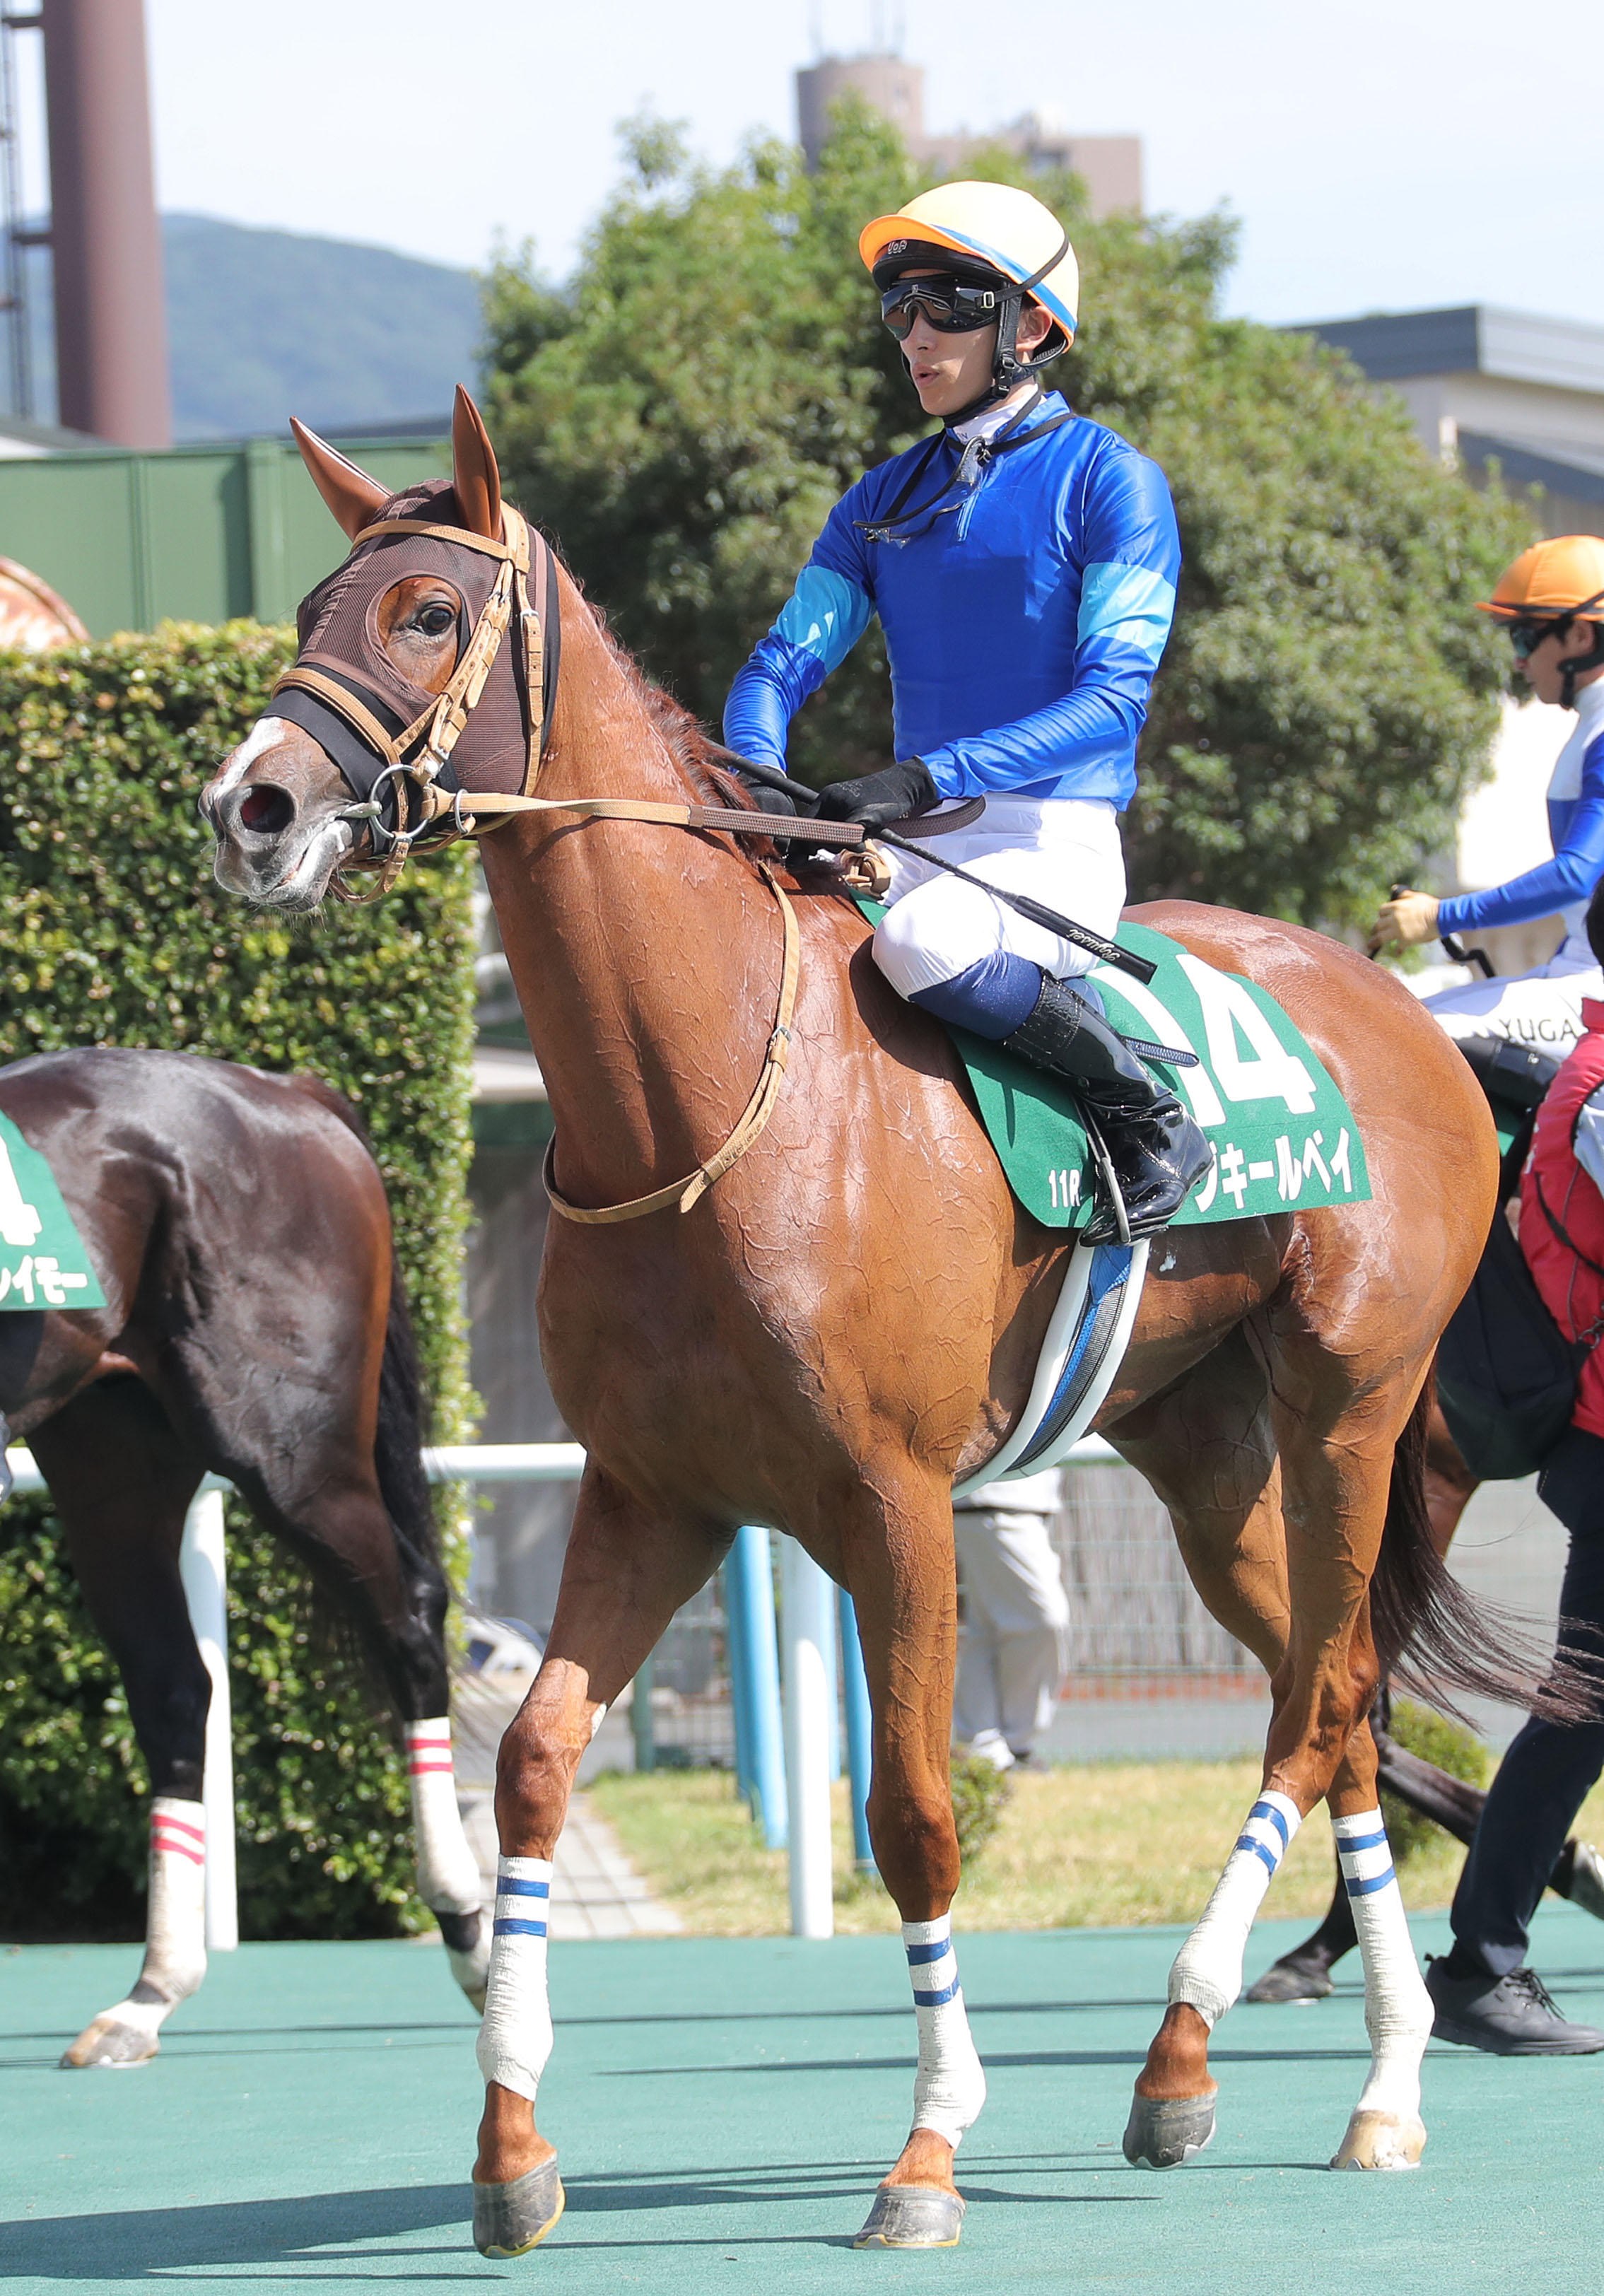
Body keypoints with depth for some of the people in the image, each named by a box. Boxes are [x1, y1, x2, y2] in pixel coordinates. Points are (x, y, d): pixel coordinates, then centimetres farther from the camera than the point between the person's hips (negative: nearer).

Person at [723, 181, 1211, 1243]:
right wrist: (755, 770, -15)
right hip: (919, 841, 7)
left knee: (923, 940, -36)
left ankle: (1156, 1123, -19)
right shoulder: (883, 503, 14)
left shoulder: (1110, 480, -5)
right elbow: (785, 662, 10)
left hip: (1056, 840, -7)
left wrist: (932, 776, -27)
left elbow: (1115, 696, -15)